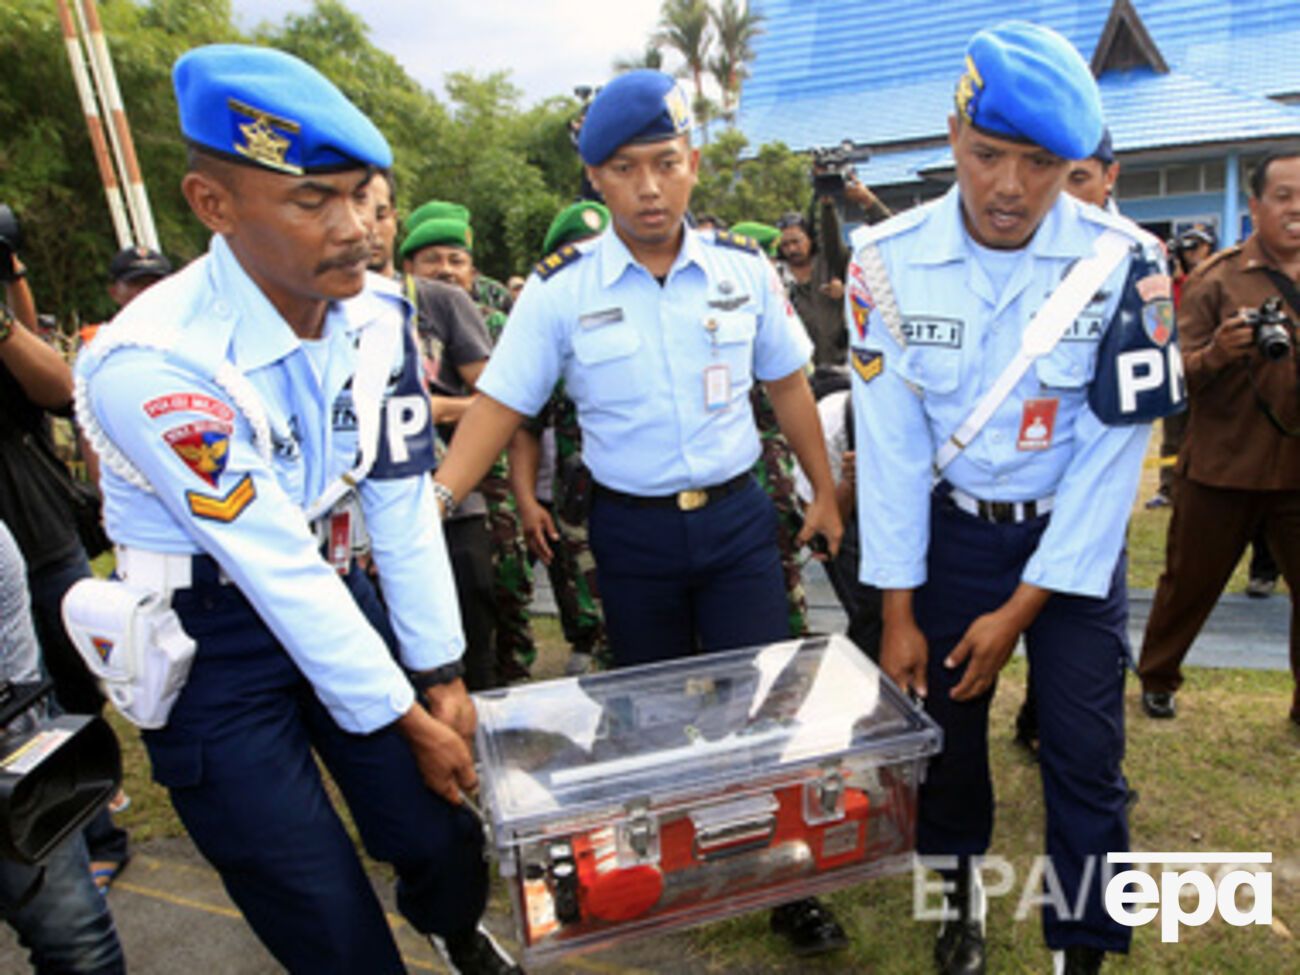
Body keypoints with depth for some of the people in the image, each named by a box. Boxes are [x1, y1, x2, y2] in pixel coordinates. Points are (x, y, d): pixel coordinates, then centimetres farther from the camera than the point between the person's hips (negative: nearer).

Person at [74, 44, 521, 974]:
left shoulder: (379, 314, -9)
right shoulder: (152, 365, -27)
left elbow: (403, 501, -5)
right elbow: (278, 573, -24)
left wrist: (442, 673, -3)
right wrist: (409, 721, -15)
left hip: (336, 597, 5)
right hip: (213, 637, -4)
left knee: (443, 840, 9)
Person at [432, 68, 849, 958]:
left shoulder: (744, 268, -2)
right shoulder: (560, 289, -8)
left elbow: (788, 385, 7)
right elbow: (501, 406, -6)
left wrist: (823, 491, 12)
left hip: (738, 517, 1)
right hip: (631, 531, 0)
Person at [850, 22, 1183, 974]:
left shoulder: (1124, 262, -16)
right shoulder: (888, 260, -14)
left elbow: (1113, 446, -13)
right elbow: (891, 441, -11)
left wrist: (1023, 608, -13)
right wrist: (898, 610, -8)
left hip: (1076, 538, 0)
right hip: (951, 531, 1)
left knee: (1085, 755, 3)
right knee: (945, 728, 13)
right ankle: (961, 892, 41)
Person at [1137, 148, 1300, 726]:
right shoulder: (1216, 278, -5)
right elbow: (1179, 378, -11)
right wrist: (1218, 352, -29)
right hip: (1223, 466, -3)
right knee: (1189, 585, 11)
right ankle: (1157, 679, 31)